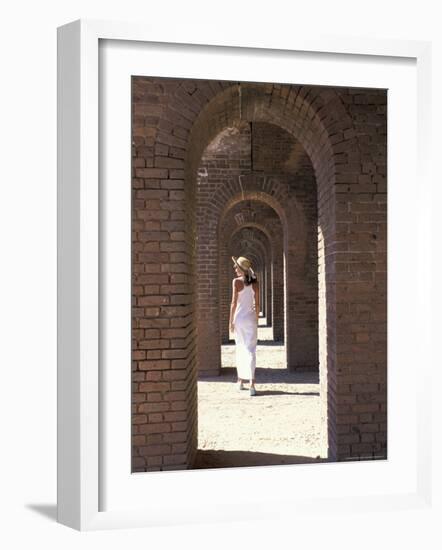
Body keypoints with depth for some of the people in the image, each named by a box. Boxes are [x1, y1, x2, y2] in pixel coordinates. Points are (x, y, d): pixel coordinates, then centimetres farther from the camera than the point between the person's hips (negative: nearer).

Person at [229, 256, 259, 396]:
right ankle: (251, 382, -15)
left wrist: (231, 321, -5)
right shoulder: (255, 282, 2)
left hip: (239, 317, -2)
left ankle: (240, 381, 24)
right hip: (251, 318, 2)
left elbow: (234, 303, -11)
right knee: (251, 350, -1)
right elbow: (257, 304, 4)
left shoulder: (236, 281, -8)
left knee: (240, 348, 14)